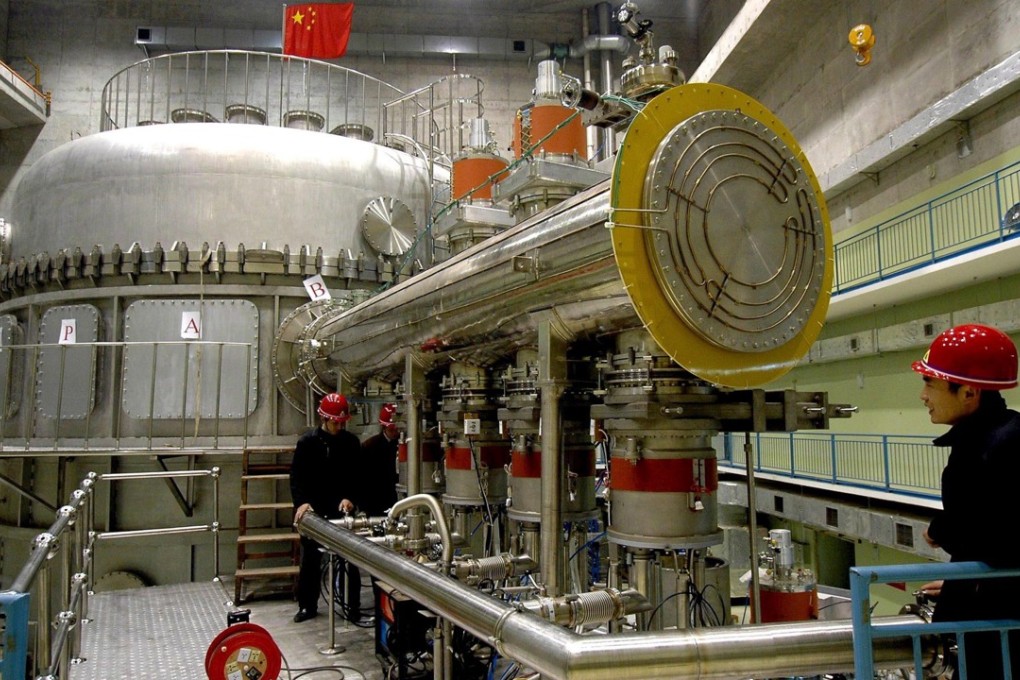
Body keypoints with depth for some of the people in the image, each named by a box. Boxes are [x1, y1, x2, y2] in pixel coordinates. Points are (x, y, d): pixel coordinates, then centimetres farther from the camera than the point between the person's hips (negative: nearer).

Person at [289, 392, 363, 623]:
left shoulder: (351, 442, 1)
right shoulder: (307, 442, -4)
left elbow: (356, 475, 2)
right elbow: (297, 476, -7)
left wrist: (349, 497, -15)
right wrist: (301, 502, -21)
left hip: (342, 508, 1)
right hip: (313, 509, -1)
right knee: (310, 559, 8)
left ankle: (353, 605, 12)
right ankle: (307, 606, 20)